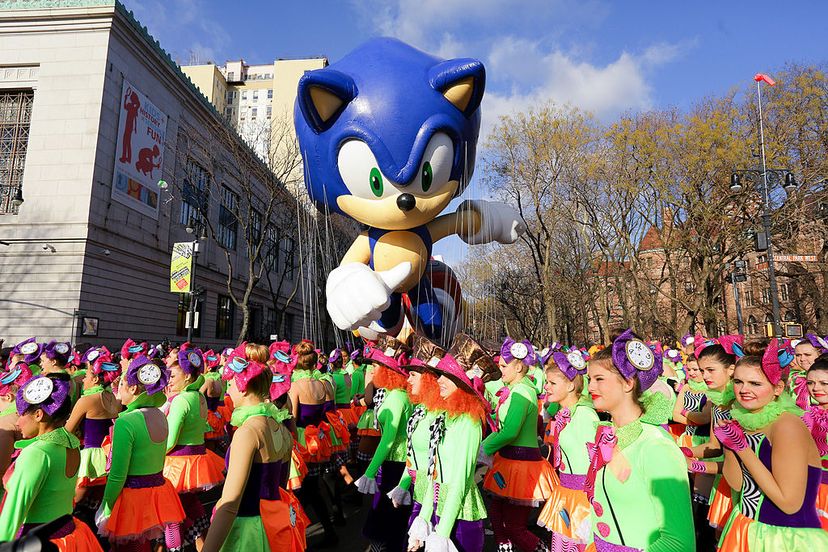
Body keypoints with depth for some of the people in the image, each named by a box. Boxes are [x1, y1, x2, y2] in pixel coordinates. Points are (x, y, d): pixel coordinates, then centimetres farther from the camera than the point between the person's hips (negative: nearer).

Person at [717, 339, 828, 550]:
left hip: (790, 539, -7)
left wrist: (742, 447, -24)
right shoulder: (745, 421, -2)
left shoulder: (787, 425, -23)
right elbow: (737, 483, 2)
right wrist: (728, 445, -14)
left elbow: (790, 504, -24)